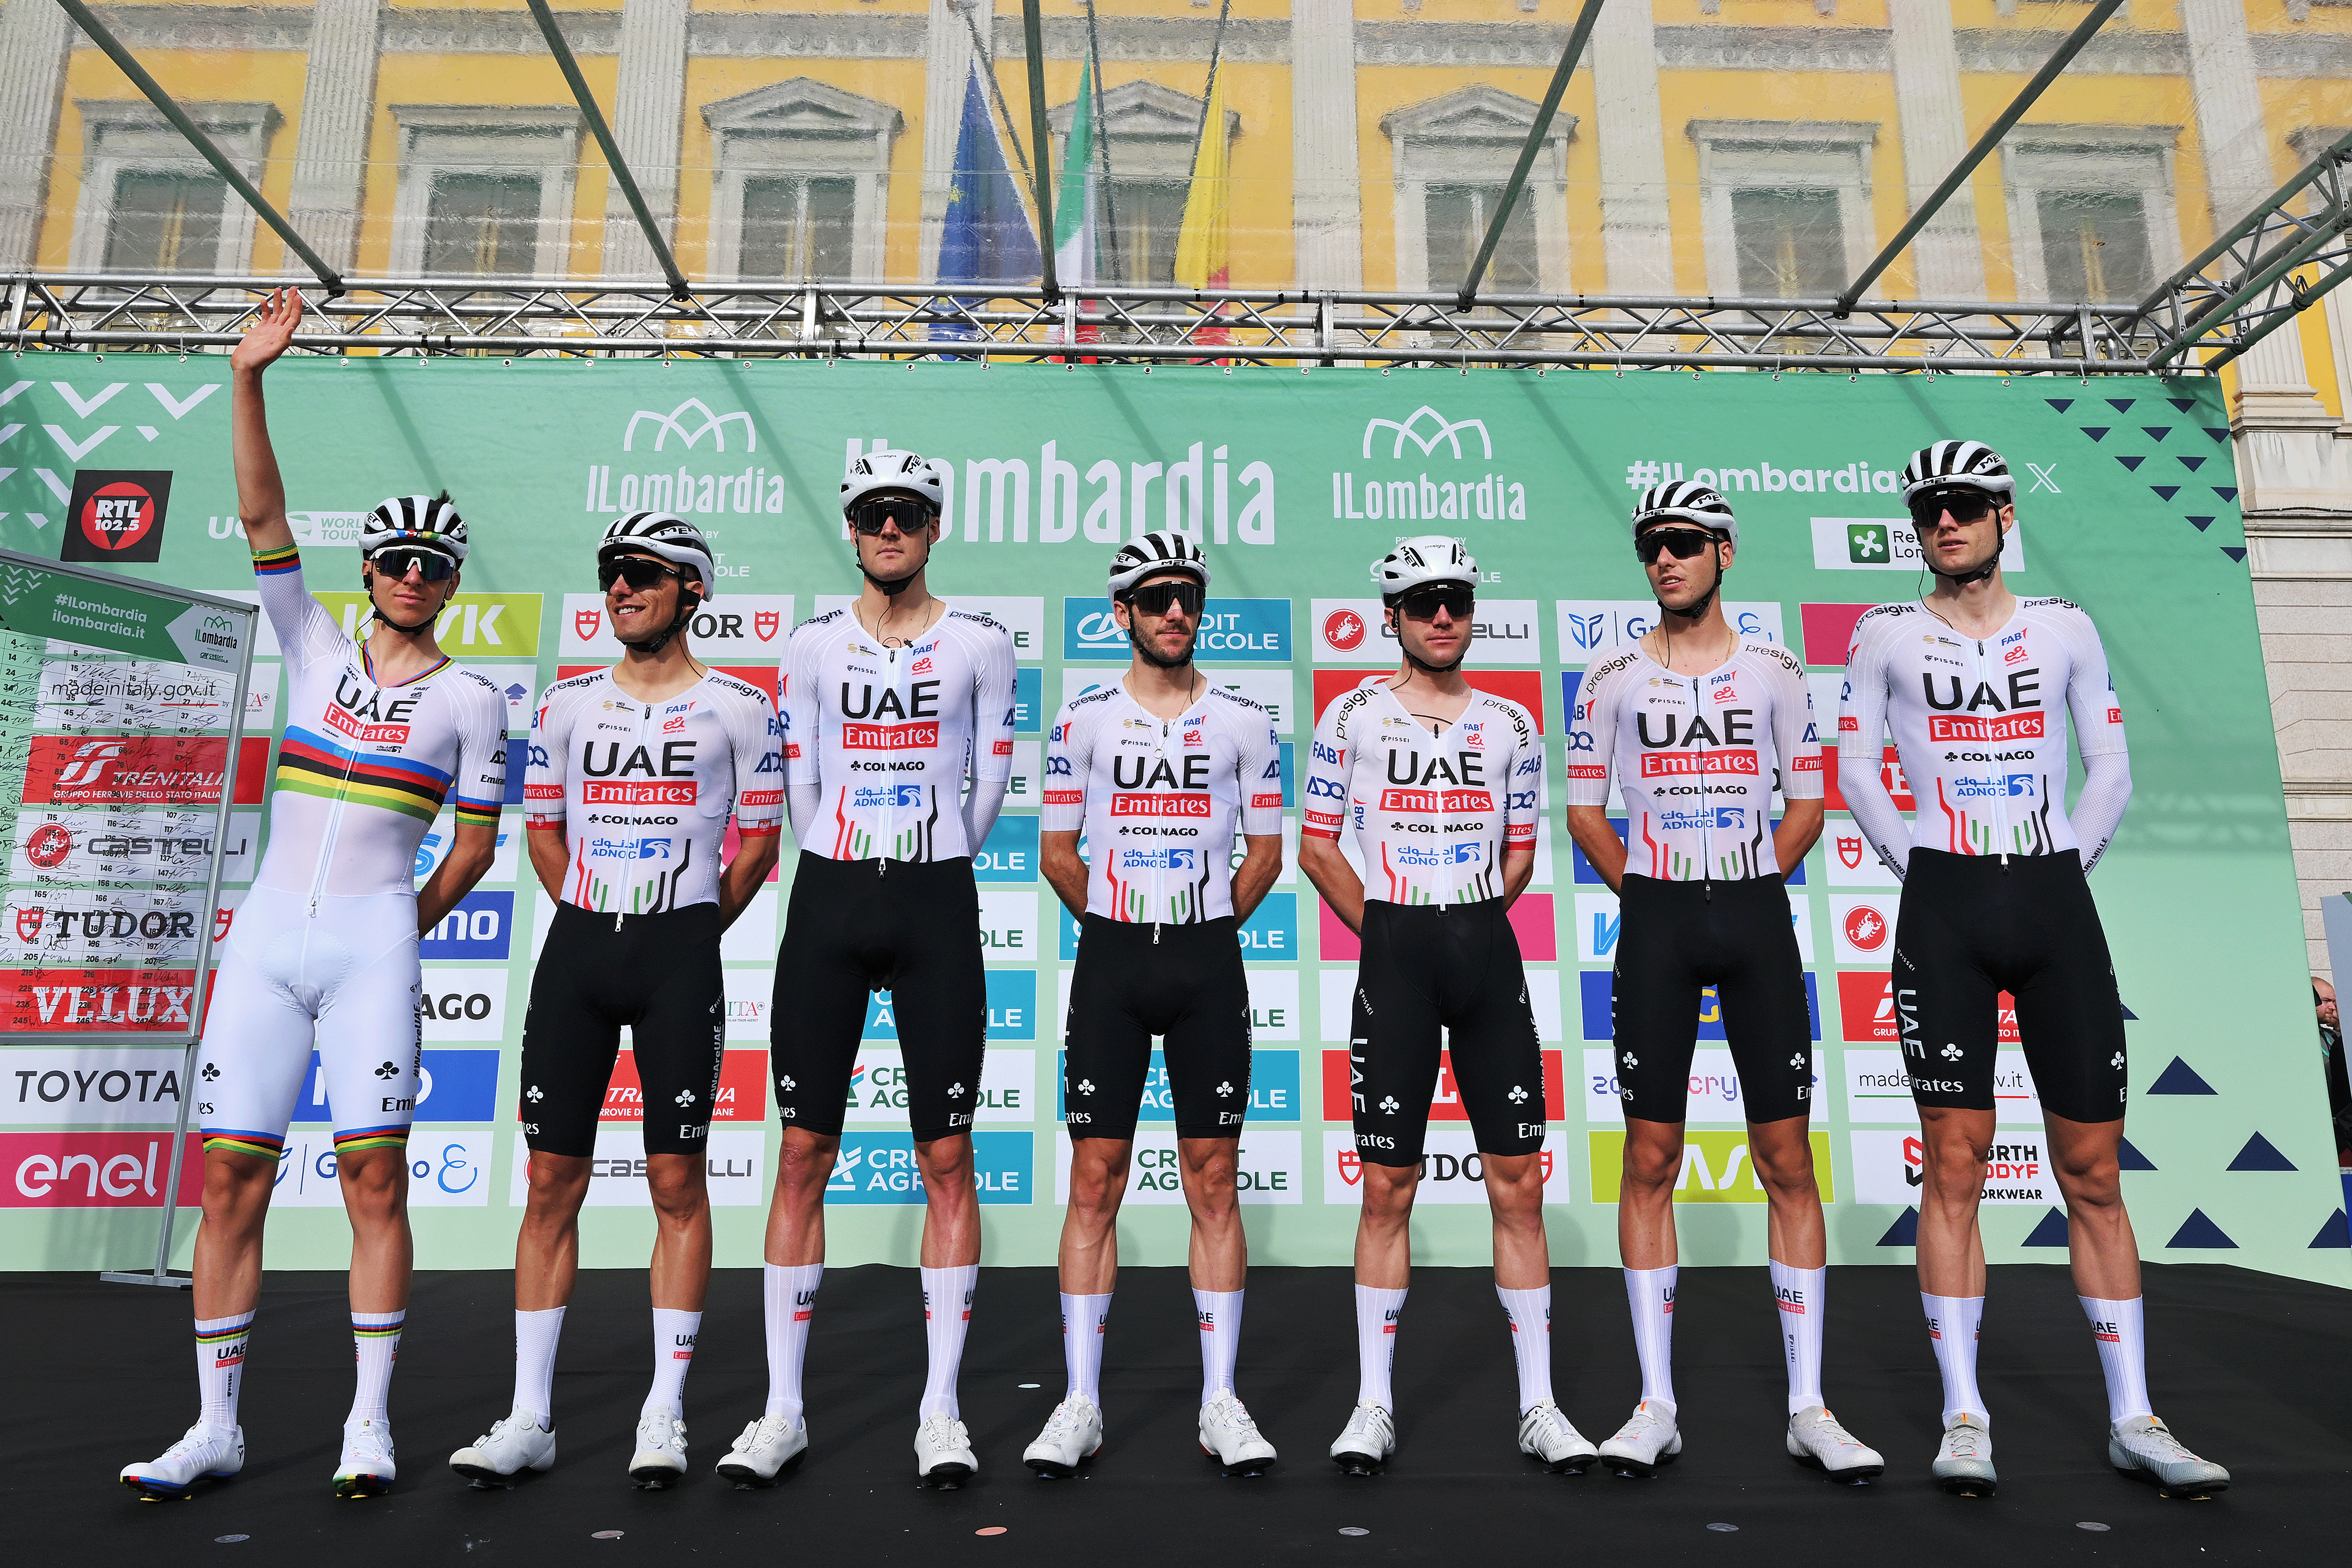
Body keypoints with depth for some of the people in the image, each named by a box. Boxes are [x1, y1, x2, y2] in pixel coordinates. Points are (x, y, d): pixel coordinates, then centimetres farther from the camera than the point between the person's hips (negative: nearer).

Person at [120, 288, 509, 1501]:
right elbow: (261, 517, 1)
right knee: (229, 1182, 3)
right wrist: (249, 378, -6)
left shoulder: (469, 700, 4)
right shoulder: (318, 650, 11)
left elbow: (474, 846, 7)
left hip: (373, 946, -3)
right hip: (264, 941, 3)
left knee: (374, 1181, -4)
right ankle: (215, 1429, 16)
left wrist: (402, 931, 5)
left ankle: (370, 1423, 8)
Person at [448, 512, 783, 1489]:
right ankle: (530, 1417, 17)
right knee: (553, 1179, 6)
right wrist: (597, 926, 13)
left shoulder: (737, 706, 0)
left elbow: (759, 839, 5)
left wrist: (691, 934, 5)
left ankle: (664, 1416, 12)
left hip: (680, 953, -3)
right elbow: (542, 828, 19)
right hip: (576, 944, 4)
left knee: (677, 1180, 1)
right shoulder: (569, 702, 11)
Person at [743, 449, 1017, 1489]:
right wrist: (851, 878, 11)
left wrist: (934, 874, 11)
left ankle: (941, 1410, 13)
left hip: (936, 904, -1)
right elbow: (801, 787, 11)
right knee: (804, 1155, 3)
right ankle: (783, 1409, 16)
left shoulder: (979, 644, 4)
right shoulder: (814, 646, 8)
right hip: (827, 902, 1)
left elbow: (988, 784, 8)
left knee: (946, 1158, 1)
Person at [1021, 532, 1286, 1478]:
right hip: (1109, 960, 0)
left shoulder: (1243, 721, 6)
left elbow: (1266, 849, 11)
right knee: (1095, 1181, 2)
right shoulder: (1084, 719, 4)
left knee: (1213, 1182, 4)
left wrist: (1205, 930, 10)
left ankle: (1221, 1402, 15)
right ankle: (1080, 1405, 13)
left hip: (1209, 962, 1)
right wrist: (1124, 932, 10)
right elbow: (1056, 849, 8)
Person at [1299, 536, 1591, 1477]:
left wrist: (1465, 923, 8)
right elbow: (1316, 845, 5)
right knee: (1388, 1187, 3)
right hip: (1392, 951, -2)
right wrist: (1390, 932, 3)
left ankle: (1538, 1405, 17)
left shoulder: (1511, 725, 10)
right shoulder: (1353, 716, 2)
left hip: (1487, 950, 3)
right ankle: (1373, 1406, 15)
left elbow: (1519, 854, 16)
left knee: (1519, 1180, 4)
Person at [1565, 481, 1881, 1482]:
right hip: (1655, 922, 0)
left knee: (1787, 1159, 2)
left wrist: (1747, 888, 2)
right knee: (1651, 1160, 1)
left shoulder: (1773, 672, 8)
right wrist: (1647, 893, 1)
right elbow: (1584, 810, 9)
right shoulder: (1614, 678, 6)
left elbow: (1808, 803, 11)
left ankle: (1808, 1407, 13)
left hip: (1756, 917, 1)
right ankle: (1656, 1405, 11)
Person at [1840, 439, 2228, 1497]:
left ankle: (2132, 1420, 17)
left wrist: (2069, 864, 3)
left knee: (2093, 1172, 5)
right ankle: (1964, 1418, 7)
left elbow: (2110, 771, 13)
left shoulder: (2064, 627, 10)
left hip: (2057, 902, 2)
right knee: (1954, 1164, -1)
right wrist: (1914, 864, 1)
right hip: (1945, 906, -2)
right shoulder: (1887, 634, 6)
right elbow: (1854, 768, 8)